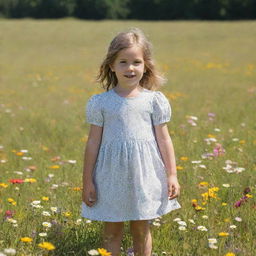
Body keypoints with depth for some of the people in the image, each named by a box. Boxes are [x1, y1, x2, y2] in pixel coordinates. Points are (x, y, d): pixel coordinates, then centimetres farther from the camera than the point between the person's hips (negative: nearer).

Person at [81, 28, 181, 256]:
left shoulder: (154, 100, -1)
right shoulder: (100, 102, -2)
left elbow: (163, 139, 3)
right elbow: (93, 142, 2)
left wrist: (172, 176, 2)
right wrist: (87, 181, 3)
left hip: (145, 176, 0)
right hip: (111, 176, 0)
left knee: (142, 231, 12)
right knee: (111, 233, 8)